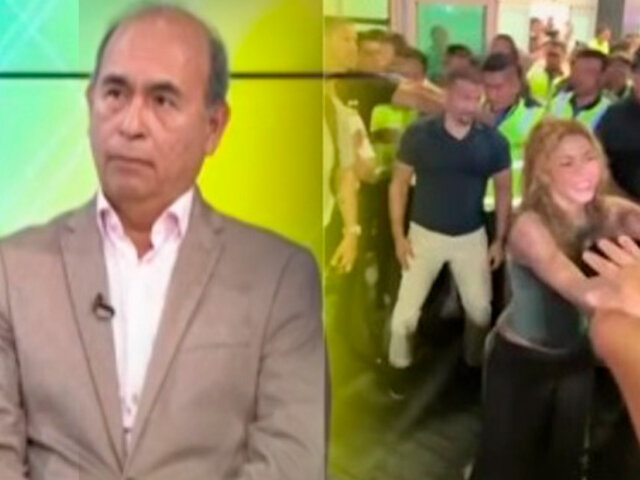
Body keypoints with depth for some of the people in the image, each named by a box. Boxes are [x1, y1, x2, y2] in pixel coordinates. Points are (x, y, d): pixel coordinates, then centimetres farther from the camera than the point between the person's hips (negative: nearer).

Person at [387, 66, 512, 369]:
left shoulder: (493, 141, -6)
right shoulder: (418, 135, -12)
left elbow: (503, 189, 5)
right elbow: (399, 183, -4)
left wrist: (500, 240, 3)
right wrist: (398, 235, -8)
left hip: (472, 237, 2)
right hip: (425, 234, -2)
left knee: (480, 309, 10)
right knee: (406, 311, 0)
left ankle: (475, 364, 33)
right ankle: (398, 368, 20)